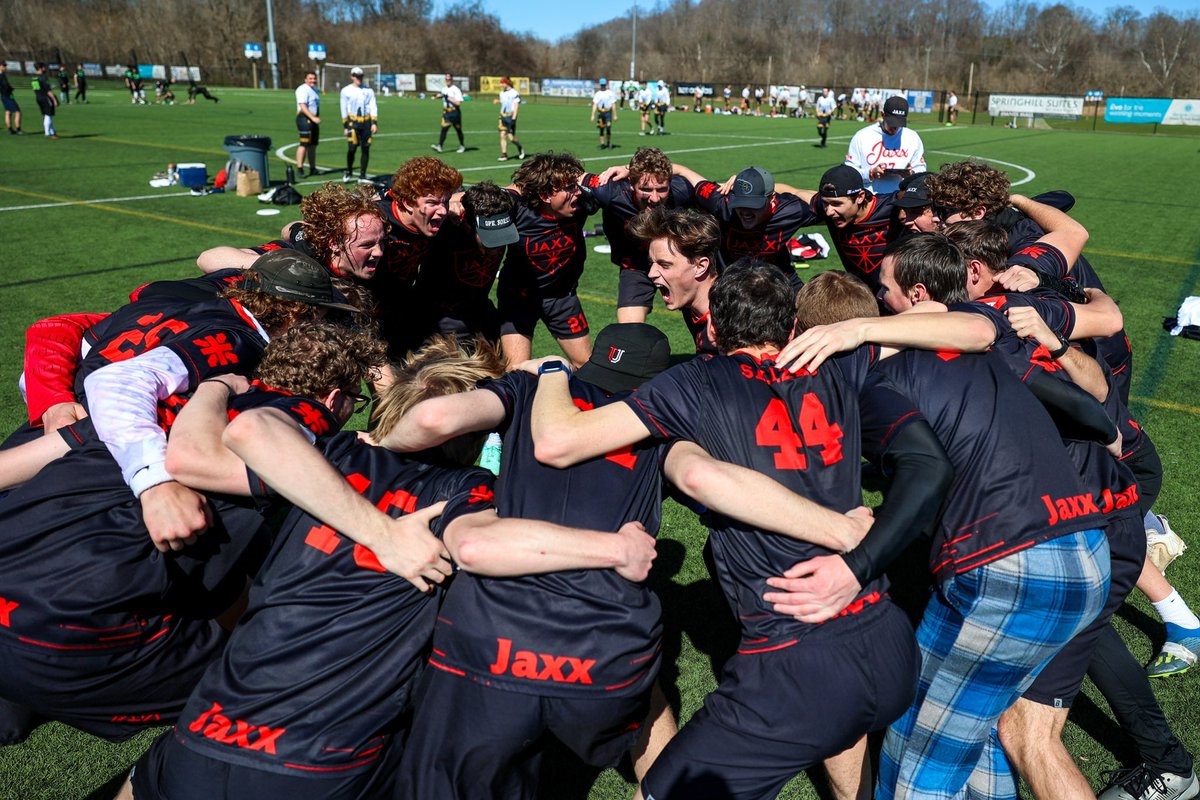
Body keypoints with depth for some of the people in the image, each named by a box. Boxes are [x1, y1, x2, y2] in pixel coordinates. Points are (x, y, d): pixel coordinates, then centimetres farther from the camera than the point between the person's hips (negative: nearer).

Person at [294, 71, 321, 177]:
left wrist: (316, 118, 24)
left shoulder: (314, 89, 18)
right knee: (304, 144, -14)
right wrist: (313, 118, -30)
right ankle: (299, 169, -14)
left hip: (314, 119, 10)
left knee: (313, 144, 13)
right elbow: (303, 106, -22)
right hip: (305, 119, -10)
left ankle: (312, 169, 21)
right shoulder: (303, 90, -12)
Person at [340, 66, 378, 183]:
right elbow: (344, 109, 7)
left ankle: (362, 175, 11)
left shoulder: (368, 90, 9)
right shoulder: (346, 90, 5)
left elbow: (373, 107, 6)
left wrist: (374, 123, -5)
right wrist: (345, 126, 3)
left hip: (366, 121, 2)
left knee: (366, 149, 1)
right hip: (352, 122, -2)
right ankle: (349, 172, 9)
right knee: (352, 148, -12)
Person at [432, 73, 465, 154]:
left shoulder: (456, 90, -10)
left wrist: (448, 97, -21)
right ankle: (439, 146, -17)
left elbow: (458, 103, -20)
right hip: (446, 112, 5)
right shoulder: (444, 89, 10)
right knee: (443, 129, -9)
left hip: (455, 113, -5)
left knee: (458, 130, 8)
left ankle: (462, 146, 25)